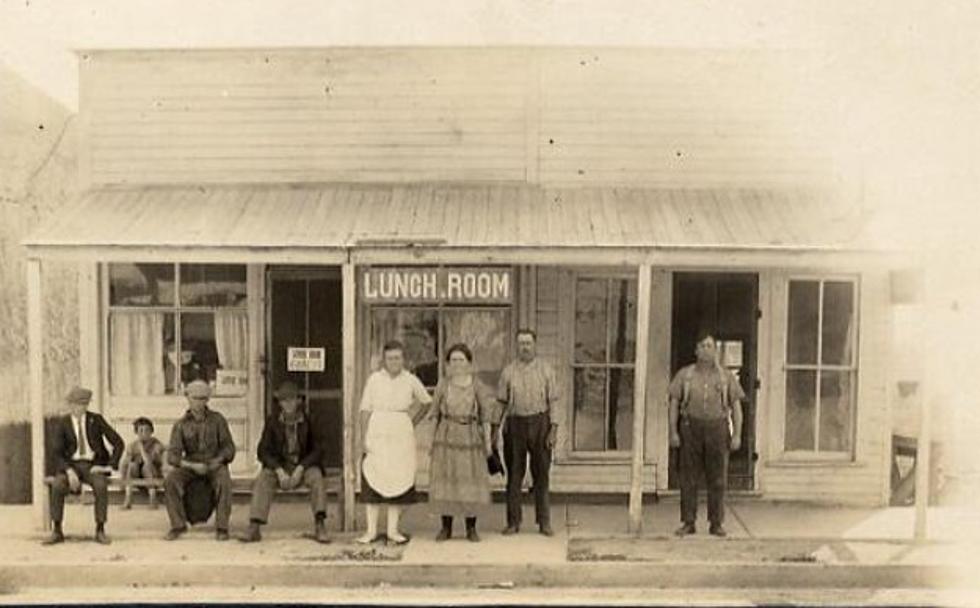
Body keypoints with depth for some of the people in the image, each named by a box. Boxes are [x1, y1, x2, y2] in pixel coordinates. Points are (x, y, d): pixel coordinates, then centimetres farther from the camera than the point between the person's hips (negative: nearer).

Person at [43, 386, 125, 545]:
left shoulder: (96, 420, -2)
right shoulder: (61, 424, -1)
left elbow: (118, 443, -3)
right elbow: (56, 453, -9)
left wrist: (109, 467, -13)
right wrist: (69, 471, -27)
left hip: (93, 465, -1)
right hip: (71, 465, 1)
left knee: (101, 485, -34)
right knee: (57, 485, -32)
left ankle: (100, 531, -25)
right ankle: (57, 532, -21)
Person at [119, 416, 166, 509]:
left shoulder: (157, 445, -13)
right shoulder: (132, 446, -3)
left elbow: (148, 462, -27)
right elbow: (122, 464, -12)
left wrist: (141, 445, -25)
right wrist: (124, 480, -25)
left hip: (155, 480, -3)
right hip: (137, 480, 3)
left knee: (147, 465, -30)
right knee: (132, 464, -24)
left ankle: (153, 498, -33)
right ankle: (128, 498, -29)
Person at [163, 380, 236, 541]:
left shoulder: (217, 419, 2)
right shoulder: (181, 425, 0)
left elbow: (228, 446, 3)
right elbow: (172, 455, -8)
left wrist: (219, 459, -18)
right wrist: (192, 465, -25)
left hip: (214, 464, -1)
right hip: (190, 465, 1)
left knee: (224, 481, -34)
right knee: (170, 480, -28)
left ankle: (221, 527, -23)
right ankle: (178, 525, -16)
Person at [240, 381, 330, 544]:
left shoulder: (308, 421, -3)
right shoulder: (273, 421, -1)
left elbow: (316, 450, -3)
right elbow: (263, 451, -3)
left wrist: (300, 468, -19)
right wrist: (279, 471, -18)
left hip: (303, 465, -1)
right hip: (278, 465, 1)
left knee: (316, 476, -32)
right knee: (262, 480, -29)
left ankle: (320, 527, -36)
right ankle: (254, 528, -34)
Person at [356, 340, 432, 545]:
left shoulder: (411, 381, 4)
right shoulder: (374, 379, 1)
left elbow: (426, 402, 18)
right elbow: (365, 409, 0)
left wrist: (413, 421, 9)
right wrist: (363, 437, -7)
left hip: (402, 434, 1)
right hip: (377, 433, -1)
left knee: (399, 479, 2)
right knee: (373, 479, -1)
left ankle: (393, 530, 12)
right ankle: (371, 530, 7)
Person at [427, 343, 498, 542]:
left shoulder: (477, 386, 1)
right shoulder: (443, 385, 4)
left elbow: (486, 415, 4)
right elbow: (434, 413, 7)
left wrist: (487, 440, 0)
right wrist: (433, 440, 3)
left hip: (470, 436, -1)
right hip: (446, 436, 1)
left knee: (470, 481, 0)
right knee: (445, 480, 2)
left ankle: (471, 529, 11)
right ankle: (446, 528, 13)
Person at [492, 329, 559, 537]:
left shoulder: (546, 370, 4)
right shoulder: (508, 371, 6)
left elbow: (553, 401, 2)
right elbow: (501, 401, 8)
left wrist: (553, 427, -6)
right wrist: (496, 427, 2)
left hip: (539, 422, -1)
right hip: (515, 423, 1)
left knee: (541, 473, 4)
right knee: (514, 474, 4)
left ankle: (544, 522, 13)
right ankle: (513, 522, 12)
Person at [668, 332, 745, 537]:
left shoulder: (726, 376, 8)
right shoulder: (684, 374, 7)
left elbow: (736, 406, 6)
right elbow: (674, 404, 5)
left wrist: (737, 434, -3)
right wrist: (673, 432, -4)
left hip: (717, 428, 0)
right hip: (691, 427, 0)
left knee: (717, 479, 2)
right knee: (688, 478, 0)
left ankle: (717, 523, 10)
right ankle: (688, 523, 7)